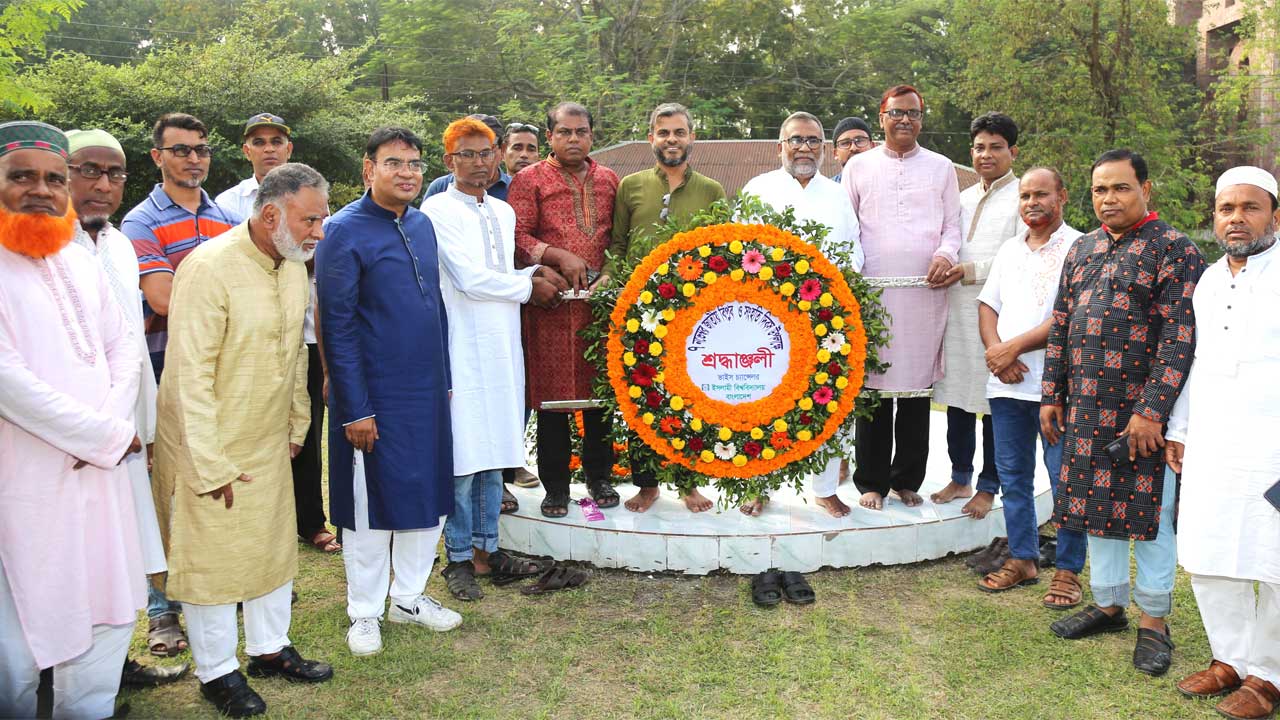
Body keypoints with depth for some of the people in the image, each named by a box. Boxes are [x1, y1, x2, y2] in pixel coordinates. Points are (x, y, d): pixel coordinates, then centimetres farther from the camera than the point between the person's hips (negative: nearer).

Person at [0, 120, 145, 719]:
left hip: (98, 468, 7)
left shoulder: (79, 261, 11)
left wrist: (109, 422, -7)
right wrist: (109, 436, -13)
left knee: (109, 611, 15)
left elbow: (124, 348, 11)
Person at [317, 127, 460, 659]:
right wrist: (355, 410, -15)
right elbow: (337, 327, -14)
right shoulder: (345, 231, -12)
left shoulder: (422, 225, 8)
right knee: (373, 505, 6)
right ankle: (365, 613, 24)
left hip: (427, 392, 7)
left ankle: (409, 597, 32)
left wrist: (444, 380, 14)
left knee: (429, 496, 14)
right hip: (375, 397, -6)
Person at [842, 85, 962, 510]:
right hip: (871, 291, -1)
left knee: (917, 385, 2)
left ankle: (908, 479, 14)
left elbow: (952, 224, 13)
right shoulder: (859, 166, 13)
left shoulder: (941, 168, 15)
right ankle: (871, 481, 8)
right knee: (874, 385, -1)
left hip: (925, 292, 1)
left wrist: (945, 255, -8)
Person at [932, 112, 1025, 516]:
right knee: (957, 398, 10)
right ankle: (960, 478, 22)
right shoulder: (963, 198, 19)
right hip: (957, 309, 6)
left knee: (993, 403, -1)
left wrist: (972, 270, -16)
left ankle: (988, 487, 9)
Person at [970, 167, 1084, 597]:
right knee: (1012, 475, 12)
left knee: (1065, 478, 0)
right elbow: (987, 306, 14)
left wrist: (1013, 347, -14)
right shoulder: (1009, 250, 17)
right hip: (1006, 383, 6)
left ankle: (1068, 570, 12)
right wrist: (996, 352, -4)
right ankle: (1023, 559, 24)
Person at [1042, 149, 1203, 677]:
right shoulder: (1082, 250, 12)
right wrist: (1051, 396, 9)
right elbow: (1060, 328, 14)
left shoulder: (1173, 250, -7)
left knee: (1149, 513, 4)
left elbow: (1180, 337, -15)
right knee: (1096, 505, 14)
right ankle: (1108, 604, 30)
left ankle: (1154, 621, 19)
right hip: (1086, 411, 6)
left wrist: (1151, 411, -20)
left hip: (1142, 414, -6)